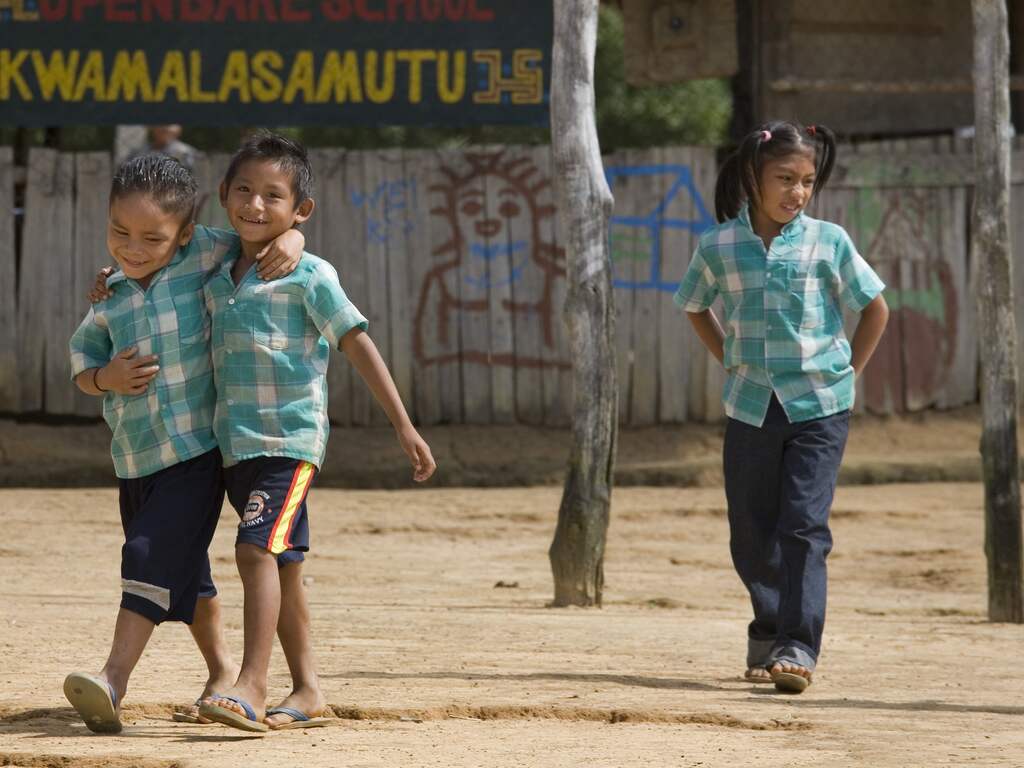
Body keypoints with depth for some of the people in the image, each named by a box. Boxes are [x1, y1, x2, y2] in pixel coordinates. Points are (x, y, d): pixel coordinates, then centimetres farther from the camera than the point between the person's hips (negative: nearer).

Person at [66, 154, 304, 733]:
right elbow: (82, 361, 12)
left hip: (198, 450, -5)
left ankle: (115, 679, -24)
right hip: (134, 459, 5)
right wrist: (105, 378, -9)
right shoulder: (109, 298, 2)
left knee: (154, 554, -18)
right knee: (186, 569, 17)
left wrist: (290, 242, -21)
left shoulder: (206, 256, -8)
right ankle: (223, 668, 35)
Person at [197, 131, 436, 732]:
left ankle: (251, 686, -26)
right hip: (236, 443, 7)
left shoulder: (309, 275, -5)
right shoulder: (218, 280, 14)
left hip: (291, 439, -7)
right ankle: (307, 689, 18)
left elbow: (359, 345, -5)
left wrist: (405, 427, -8)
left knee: (258, 549, -20)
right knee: (282, 563, 11)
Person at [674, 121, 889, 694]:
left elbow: (875, 308, 7)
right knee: (751, 535, 9)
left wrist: (848, 371, 4)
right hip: (751, 407, 3)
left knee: (804, 528, -12)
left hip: (819, 409, -3)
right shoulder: (719, 247, 1)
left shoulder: (828, 242, -3)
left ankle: (799, 647, -15)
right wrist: (730, 362, 12)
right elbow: (695, 307, 20)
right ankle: (769, 631, 28)